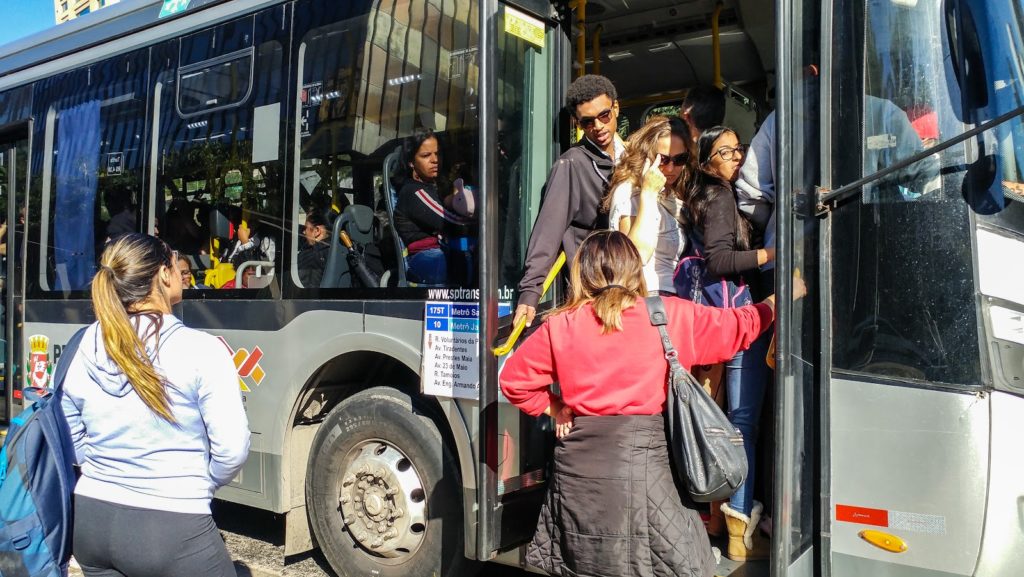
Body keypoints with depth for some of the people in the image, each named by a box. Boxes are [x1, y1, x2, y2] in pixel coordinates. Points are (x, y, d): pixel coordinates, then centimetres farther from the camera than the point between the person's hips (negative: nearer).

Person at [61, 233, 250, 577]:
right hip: (171, 527, -5)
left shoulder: (84, 349, -1)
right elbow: (232, 449, -15)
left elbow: (71, 438, 10)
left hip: (90, 517, 6)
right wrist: (201, 485, 2)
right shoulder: (200, 350, -16)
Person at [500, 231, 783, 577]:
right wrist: (775, 302, 29)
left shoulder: (560, 326, 2)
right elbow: (737, 328, 13)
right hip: (642, 456, -2)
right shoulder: (668, 316, 1)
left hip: (579, 461, 2)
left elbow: (514, 379, 10)